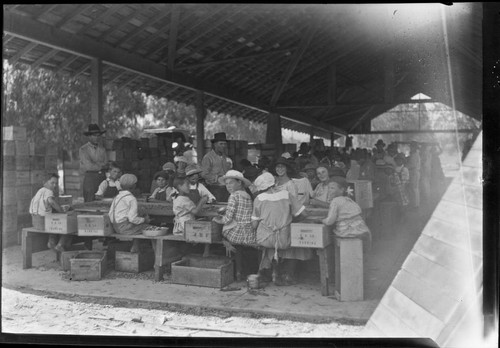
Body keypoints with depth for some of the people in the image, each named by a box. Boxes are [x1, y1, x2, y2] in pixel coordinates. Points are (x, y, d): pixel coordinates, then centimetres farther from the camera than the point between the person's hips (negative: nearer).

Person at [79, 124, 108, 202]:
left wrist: (95, 164, -4)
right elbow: (89, 166, -10)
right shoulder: (83, 149, -2)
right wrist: (100, 165, 2)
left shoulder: (102, 149, 13)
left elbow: (106, 163, 8)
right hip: (90, 177, -4)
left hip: (102, 177, 4)